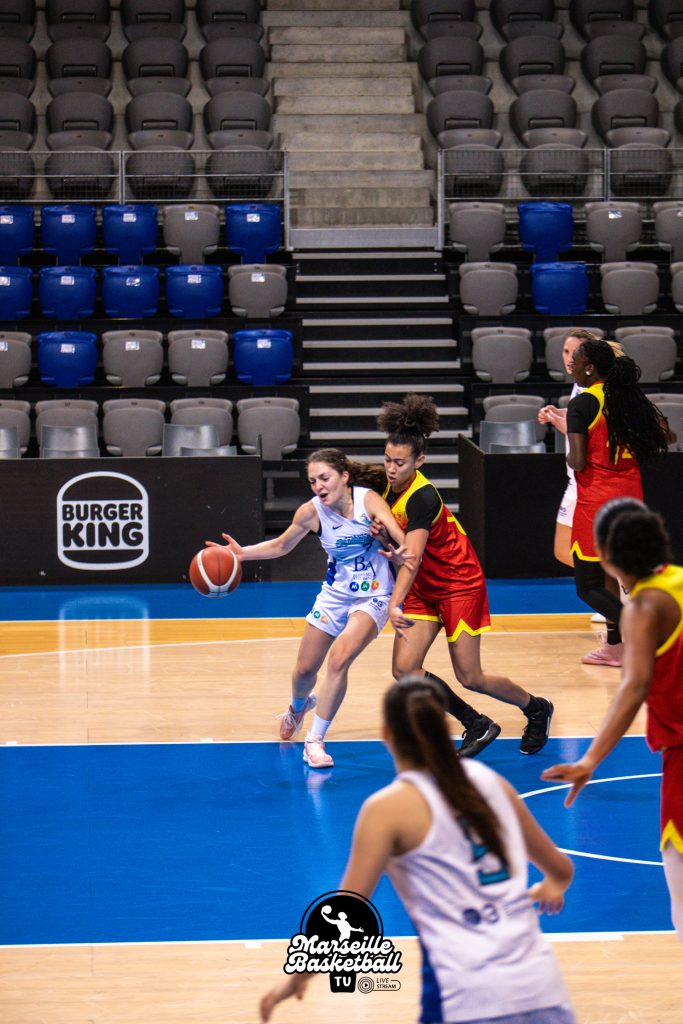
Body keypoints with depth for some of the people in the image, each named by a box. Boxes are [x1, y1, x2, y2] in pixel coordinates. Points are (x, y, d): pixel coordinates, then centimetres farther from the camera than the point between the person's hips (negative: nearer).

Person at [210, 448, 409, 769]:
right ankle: (298, 707, 47)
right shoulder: (312, 511, -11)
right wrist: (242, 553, -8)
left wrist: (401, 554, -55)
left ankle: (315, 740, -13)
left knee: (339, 658, -24)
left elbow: (402, 540, -32)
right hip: (334, 594, 4)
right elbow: (280, 545, 7)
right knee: (304, 669, 9)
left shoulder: (368, 500, -20)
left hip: (372, 596, -4)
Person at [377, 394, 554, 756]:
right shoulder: (389, 485, -4)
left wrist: (395, 604, -51)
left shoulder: (422, 498, -28)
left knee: (469, 678, -1)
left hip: (460, 585, -8)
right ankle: (477, 726, 12)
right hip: (424, 587, 8)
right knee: (404, 669, -6)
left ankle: (537, 709, 28)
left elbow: (412, 558, -40)